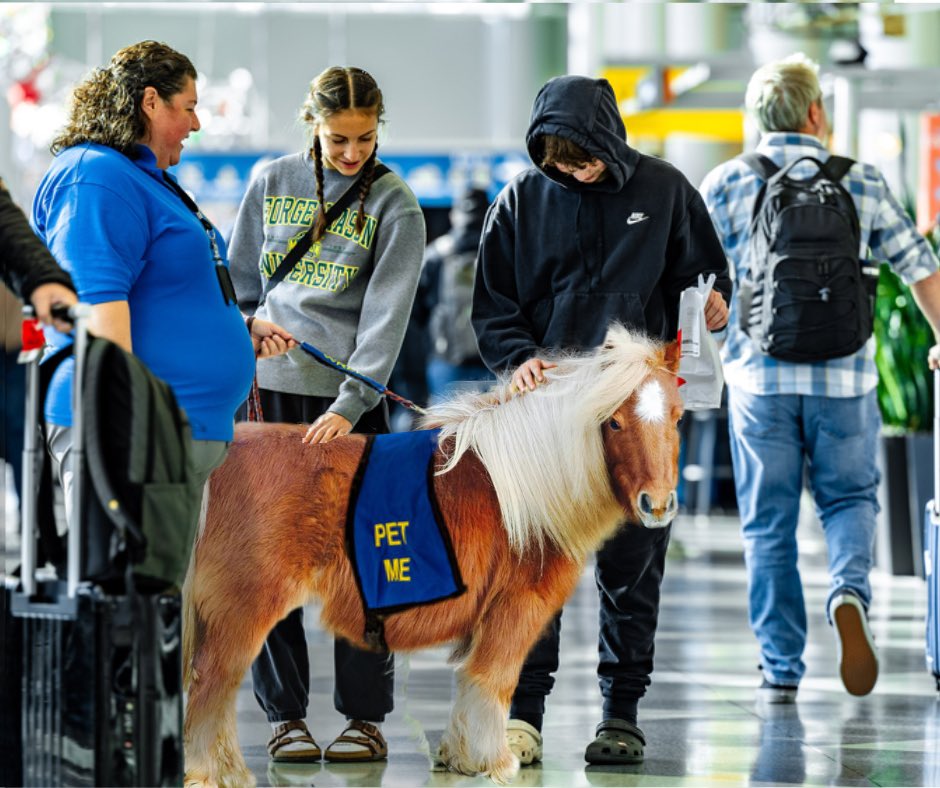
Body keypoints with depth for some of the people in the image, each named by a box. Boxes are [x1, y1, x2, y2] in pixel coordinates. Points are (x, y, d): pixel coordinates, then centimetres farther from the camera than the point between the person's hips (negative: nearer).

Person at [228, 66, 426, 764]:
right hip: (270, 388, 3)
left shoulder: (395, 205, -2)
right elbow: (240, 281, 17)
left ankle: (365, 717, 6)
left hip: (351, 397, -3)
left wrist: (348, 405, -19)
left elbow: (386, 315, -10)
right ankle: (285, 714, 8)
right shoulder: (273, 183, 8)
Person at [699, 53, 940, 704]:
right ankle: (849, 590, -13)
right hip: (844, 375, 0)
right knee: (851, 498, 17)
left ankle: (781, 670, 8)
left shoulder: (726, 184, 1)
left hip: (760, 375, 0)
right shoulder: (862, 184, 4)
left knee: (769, 523, 8)